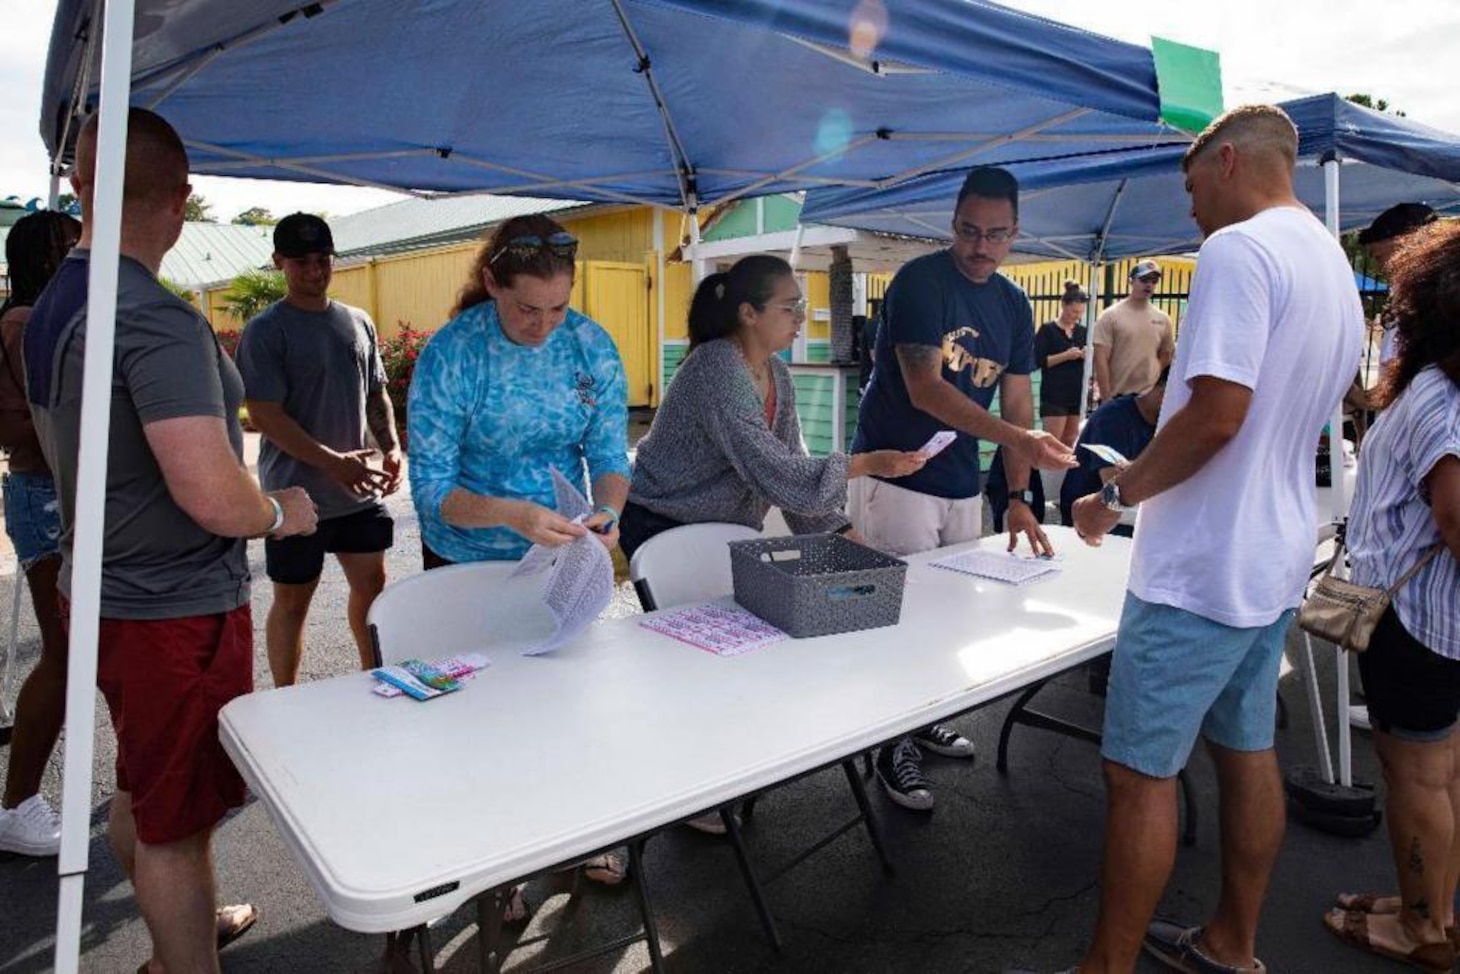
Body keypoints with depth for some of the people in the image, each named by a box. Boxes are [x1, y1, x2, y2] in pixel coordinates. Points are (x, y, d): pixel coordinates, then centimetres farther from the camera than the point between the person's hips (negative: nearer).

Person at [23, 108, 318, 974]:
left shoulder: (52, 308, 7)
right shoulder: (159, 321, -24)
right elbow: (212, 496, -31)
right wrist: (284, 513, -12)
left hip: (103, 590, 10)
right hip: (175, 607, -10)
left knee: (141, 789, 24)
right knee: (177, 815, 5)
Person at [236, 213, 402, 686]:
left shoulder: (358, 323, 9)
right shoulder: (265, 331, -9)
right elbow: (264, 415, -15)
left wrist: (392, 447, -1)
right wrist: (333, 462, -24)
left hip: (360, 489, 5)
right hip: (297, 492, -5)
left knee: (371, 585, 14)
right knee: (293, 600, 8)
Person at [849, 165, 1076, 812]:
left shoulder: (1014, 306, 8)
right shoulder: (920, 282, -13)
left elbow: (1017, 402, 7)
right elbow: (924, 389, -23)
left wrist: (1019, 497, -3)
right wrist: (1016, 438, -33)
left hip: (961, 483, 7)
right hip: (895, 475, -7)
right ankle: (892, 748, 13)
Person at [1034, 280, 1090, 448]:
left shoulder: (1083, 331, 11)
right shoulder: (1048, 329, -4)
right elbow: (1038, 360, -12)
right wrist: (1066, 355, -19)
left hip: (1078, 394, 5)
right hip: (1054, 395, -5)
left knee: (1070, 442, 9)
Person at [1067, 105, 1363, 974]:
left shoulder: (1238, 249, -16)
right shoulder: (1336, 264, 15)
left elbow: (1218, 412, -26)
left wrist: (1118, 495, -13)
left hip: (1203, 568, -10)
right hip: (1278, 560, 10)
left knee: (1142, 773, 0)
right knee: (1249, 753, 19)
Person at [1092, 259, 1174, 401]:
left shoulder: (1162, 319, 7)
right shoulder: (1110, 315, -7)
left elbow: (1166, 354, 20)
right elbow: (1101, 359, -11)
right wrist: (1106, 398, -15)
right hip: (1117, 397, -4)